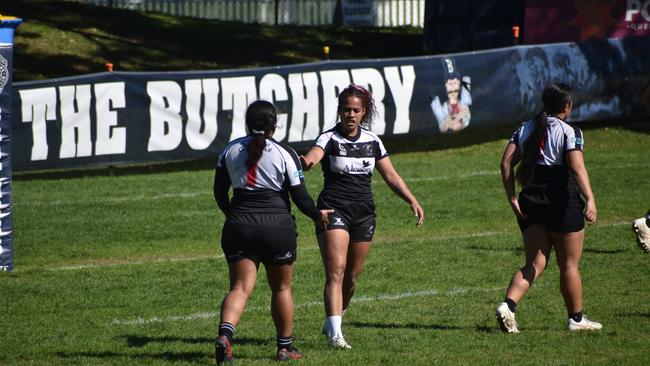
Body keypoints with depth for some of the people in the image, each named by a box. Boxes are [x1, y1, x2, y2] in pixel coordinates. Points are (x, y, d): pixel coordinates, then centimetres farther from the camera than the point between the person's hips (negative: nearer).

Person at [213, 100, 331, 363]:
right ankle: (285, 347, 22)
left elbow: (219, 192, 12)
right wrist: (318, 215, 15)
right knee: (281, 288, 15)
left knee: (240, 288, -1)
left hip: (239, 226, 2)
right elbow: (300, 196, -4)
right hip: (277, 227, -2)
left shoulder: (230, 150, 4)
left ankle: (224, 334, -27)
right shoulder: (285, 154, -5)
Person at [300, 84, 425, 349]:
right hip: (334, 210, -5)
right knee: (336, 271, -17)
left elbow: (391, 176, 14)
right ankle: (335, 334, -24)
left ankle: (333, 322, 30)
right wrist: (306, 162, -52)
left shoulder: (372, 141, 9)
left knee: (352, 277, 9)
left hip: (364, 213, 5)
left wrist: (412, 200, 3)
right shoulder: (330, 138, -6)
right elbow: (313, 156, -27)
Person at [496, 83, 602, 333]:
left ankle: (508, 305, -15)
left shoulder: (525, 129, 9)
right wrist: (590, 199, -29)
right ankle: (576, 318, 19)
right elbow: (577, 168, -22)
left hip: (530, 203, 5)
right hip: (563, 204, -5)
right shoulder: (569, 132, -8)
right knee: (569, 265, 9)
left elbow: (506, 164, 1)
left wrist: (512, 199, 1)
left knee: (534, 264, 7)